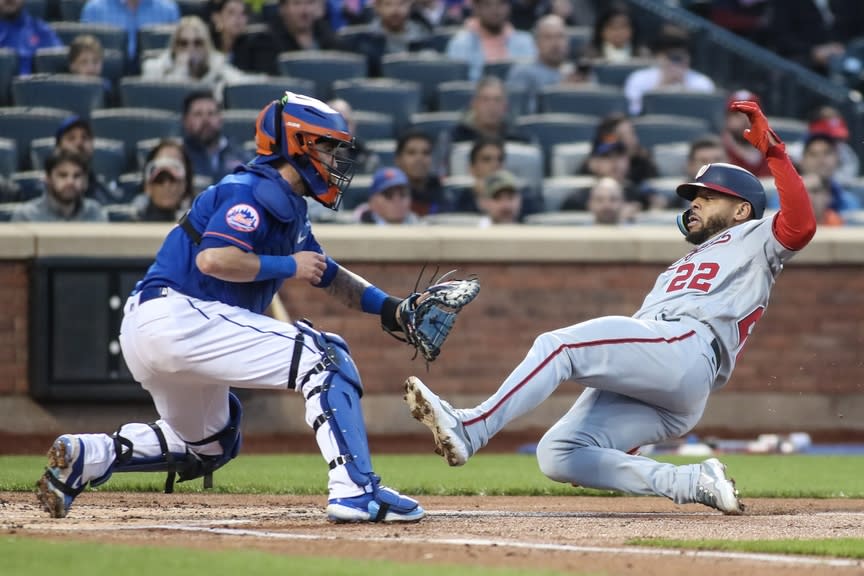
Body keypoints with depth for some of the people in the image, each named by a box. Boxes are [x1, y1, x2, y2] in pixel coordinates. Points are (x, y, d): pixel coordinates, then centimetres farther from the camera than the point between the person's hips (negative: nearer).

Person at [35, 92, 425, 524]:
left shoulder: (291, 211, 20)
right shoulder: (253, 193, -10)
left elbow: (328, 275, 31)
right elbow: (213, 258, -24)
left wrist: (386, 306, 16)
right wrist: (287, 266, -14)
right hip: (178, 315, -11)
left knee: (208, 446, 27)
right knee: (324, 356, -13)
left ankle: (86, 456, 9)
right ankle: (355, 490, -21)